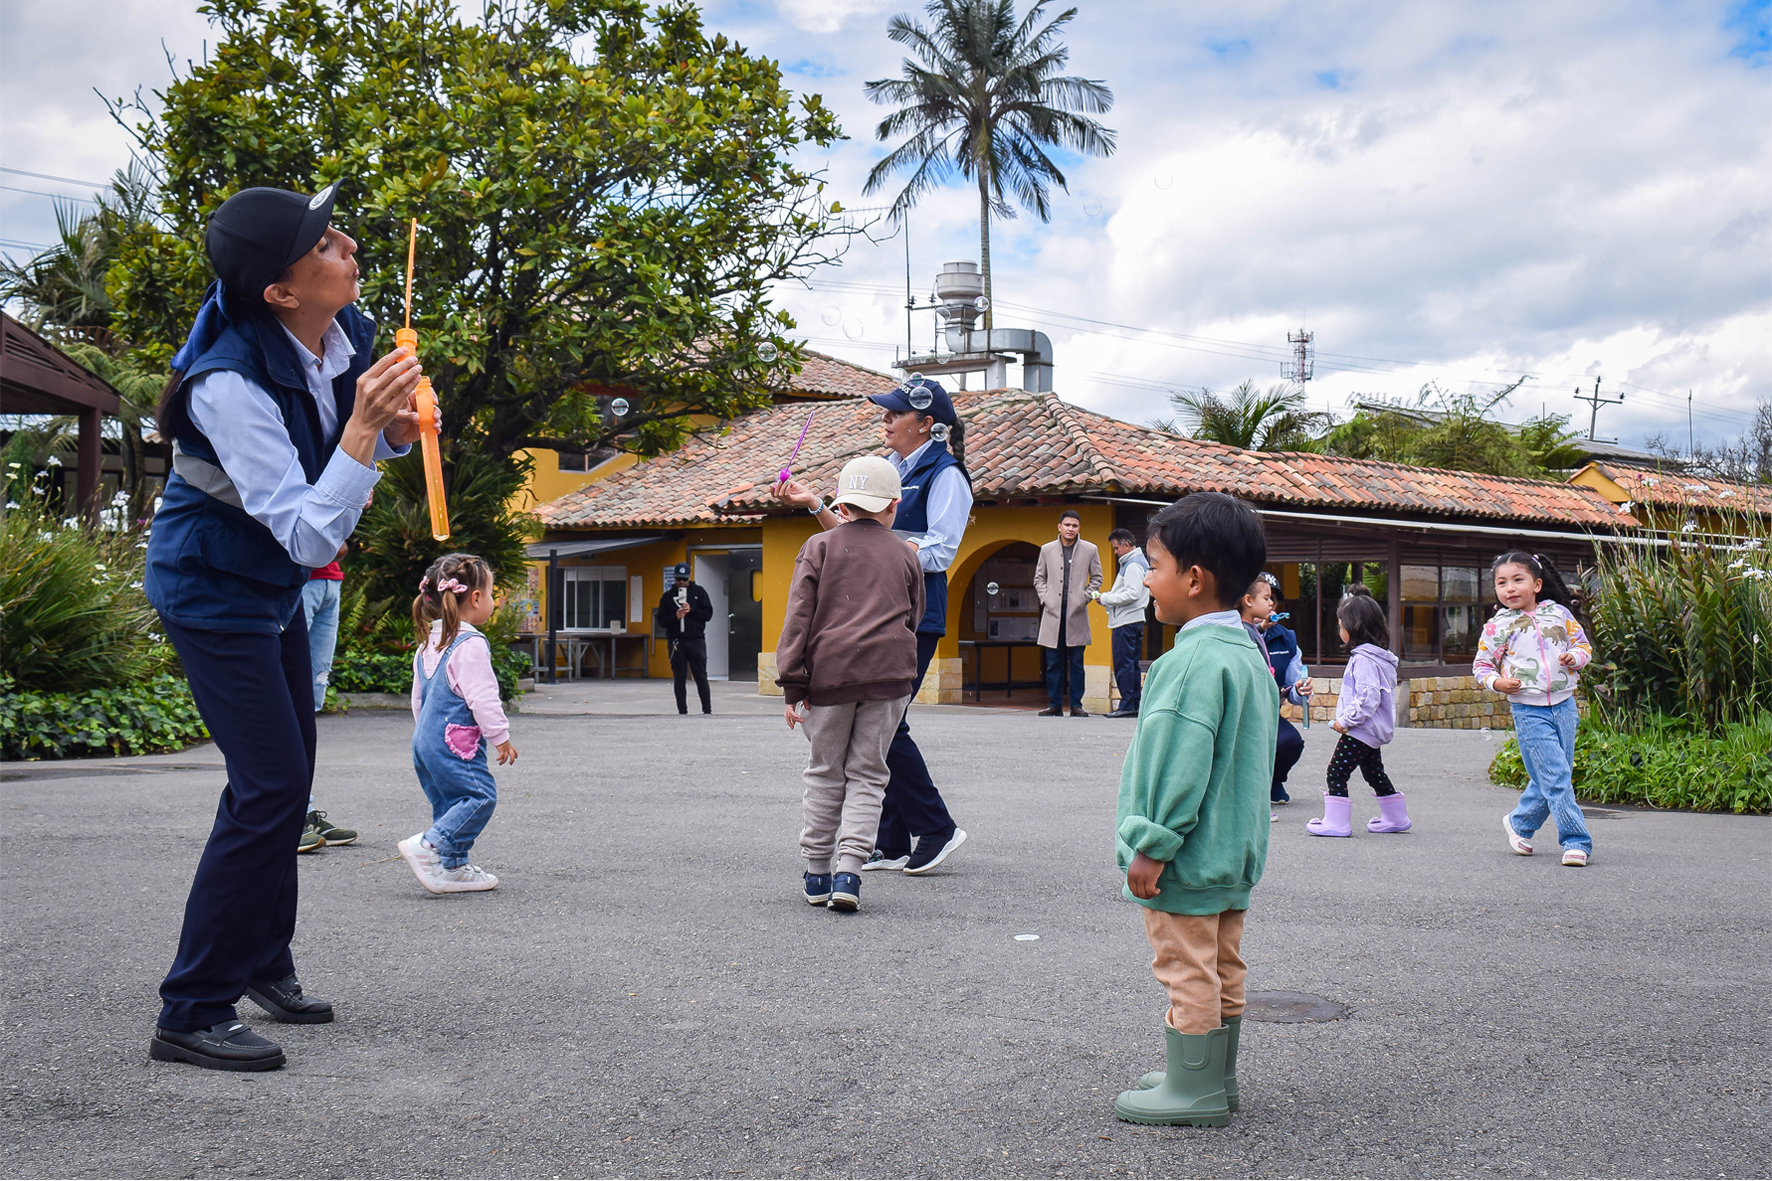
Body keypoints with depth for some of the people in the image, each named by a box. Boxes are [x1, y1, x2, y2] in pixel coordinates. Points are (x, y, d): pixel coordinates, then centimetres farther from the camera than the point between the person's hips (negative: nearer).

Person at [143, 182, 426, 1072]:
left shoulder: (343, 335, -10)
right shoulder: (232, 382, -32)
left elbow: (366, 445, 11)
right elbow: (309, 536, -35)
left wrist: (398, 429, -11)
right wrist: (364, 424, -40)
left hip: (274, 586, 8)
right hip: (213, 589, -8)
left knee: (287, 774, 16)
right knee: (269, 785, -13)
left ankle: (264, 963, 33)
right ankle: (191, 1014, -3)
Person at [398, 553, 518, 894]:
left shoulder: (429, 644, 16)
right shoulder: (471, 645, -14)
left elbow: (417, 697, 23)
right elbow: (481, 697, -18)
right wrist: (501, 737, -11)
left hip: (425, 740, 10)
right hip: (456, 742, -10)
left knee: (450, 802, 13)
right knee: (480, 795, -10)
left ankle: (453, 867, 14)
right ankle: (429, 845, -18)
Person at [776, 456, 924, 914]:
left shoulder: (819, 546, 8)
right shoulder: (904, 555, 15)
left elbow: (799, 615, 1)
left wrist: (792, 683, -1)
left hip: (829, 671, 0)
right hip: (889, 672, 1)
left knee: (825, 773, 12)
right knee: (867, 774, 7)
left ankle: (817, 874, 16)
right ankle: (848, 873, -6)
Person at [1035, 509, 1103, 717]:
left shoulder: (1090, 550, 5)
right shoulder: (1047, 550, 9)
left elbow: (1096, 577, 11)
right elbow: (1039, 577, 15)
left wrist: (1085, 598, -2)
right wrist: (1044, 598, 0)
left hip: (1076, 612, -1)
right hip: (1053, 612, 1)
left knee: (1076, 663, 0)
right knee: (1053, 663, 2)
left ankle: (1076, 705, 5)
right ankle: (1054, 705, 7)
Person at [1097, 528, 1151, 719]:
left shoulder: (1133, 565, -12)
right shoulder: (1139, 561, 20)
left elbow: (1132, 594, -20)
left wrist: (1105, 598, -14)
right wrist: (1109, 596, 11)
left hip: (1127, 622, -11)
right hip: (1134, 619, 11)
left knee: (1123, 664, -8)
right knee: (1131, 665, 11)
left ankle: (1127, 705, -8)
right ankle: (1135, 705, 12)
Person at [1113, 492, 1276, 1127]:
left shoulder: (1195, 660, -21)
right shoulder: (1248, 652, 12)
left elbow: (1180, 762, -25)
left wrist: (1152, 845, -21)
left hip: (1188, 856, -10)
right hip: (1235, 850, 10)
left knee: (1187, 972, 0)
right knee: (1222, 969, 17)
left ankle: (1194, 1091, 8)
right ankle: (1216, 1078, 28)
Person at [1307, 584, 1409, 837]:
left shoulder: (1364, 659, -19)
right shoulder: (1376, 656, 14)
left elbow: (1368, 697, -27)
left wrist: (1345, 720, -21)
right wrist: (1346, 719, 17)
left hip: (1360, 731, -11)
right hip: (1374, 731, 11)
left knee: (1337, 771, -8)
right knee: (1374, 773, 21)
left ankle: (1336, 822, -7)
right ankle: (1395, 817, 30)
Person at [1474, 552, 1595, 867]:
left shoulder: (1558, 613, 5)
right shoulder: (1498, 626, -1)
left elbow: (1583, 644, 14)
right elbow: (1481, 665, 5)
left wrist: (1574, 657, -8)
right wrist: (1496, 682, -14)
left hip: (1564, 705, 3)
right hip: (1528, 710, -3)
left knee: (1548, 776, 10)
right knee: (1556, 776, -10)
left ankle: (1519, 823, 32)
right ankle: (1577, 841, -5)